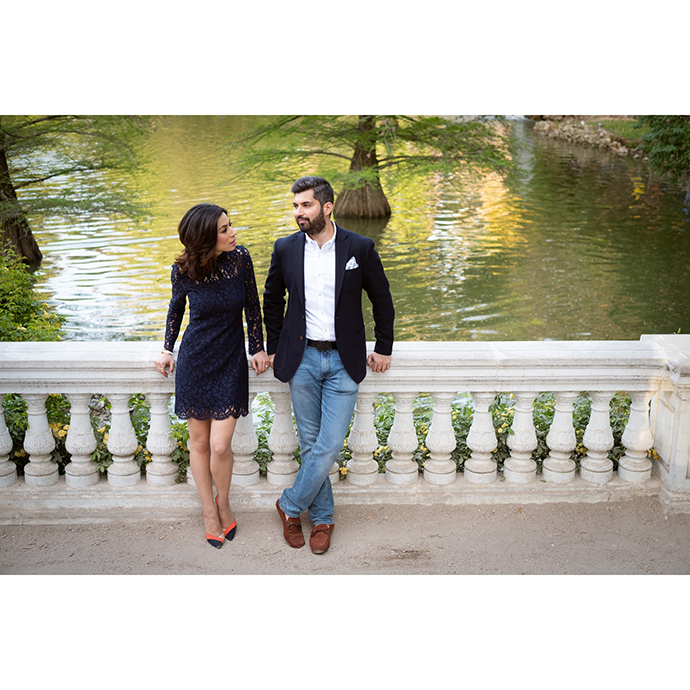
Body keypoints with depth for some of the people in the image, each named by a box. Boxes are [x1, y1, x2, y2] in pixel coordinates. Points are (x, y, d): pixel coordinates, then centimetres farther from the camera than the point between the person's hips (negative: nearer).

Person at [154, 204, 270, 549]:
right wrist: (167, 349, 6)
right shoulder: (183, 270, -12)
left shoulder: (240, 257, -12)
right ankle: (209, 511, 30)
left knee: (220, 446, -6)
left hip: (231, 361, 0)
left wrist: (258, 348, 4)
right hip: (194, 360, 0)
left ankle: (224, 502, 23)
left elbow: (252, 304, 2)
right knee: (199, 442, 10)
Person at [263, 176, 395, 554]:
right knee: (311, 443, 8)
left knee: (330, 444, -6)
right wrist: (273, 349, 12)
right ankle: (322, 518, 24)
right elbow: (272, 299, 14)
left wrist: (383, 348, 7)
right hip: (302, 357, 2)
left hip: (344, 360, -1)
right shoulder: (285, 249, 0)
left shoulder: (359, 247, -5)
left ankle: (291, 505, 16)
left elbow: (382, 299, 6)